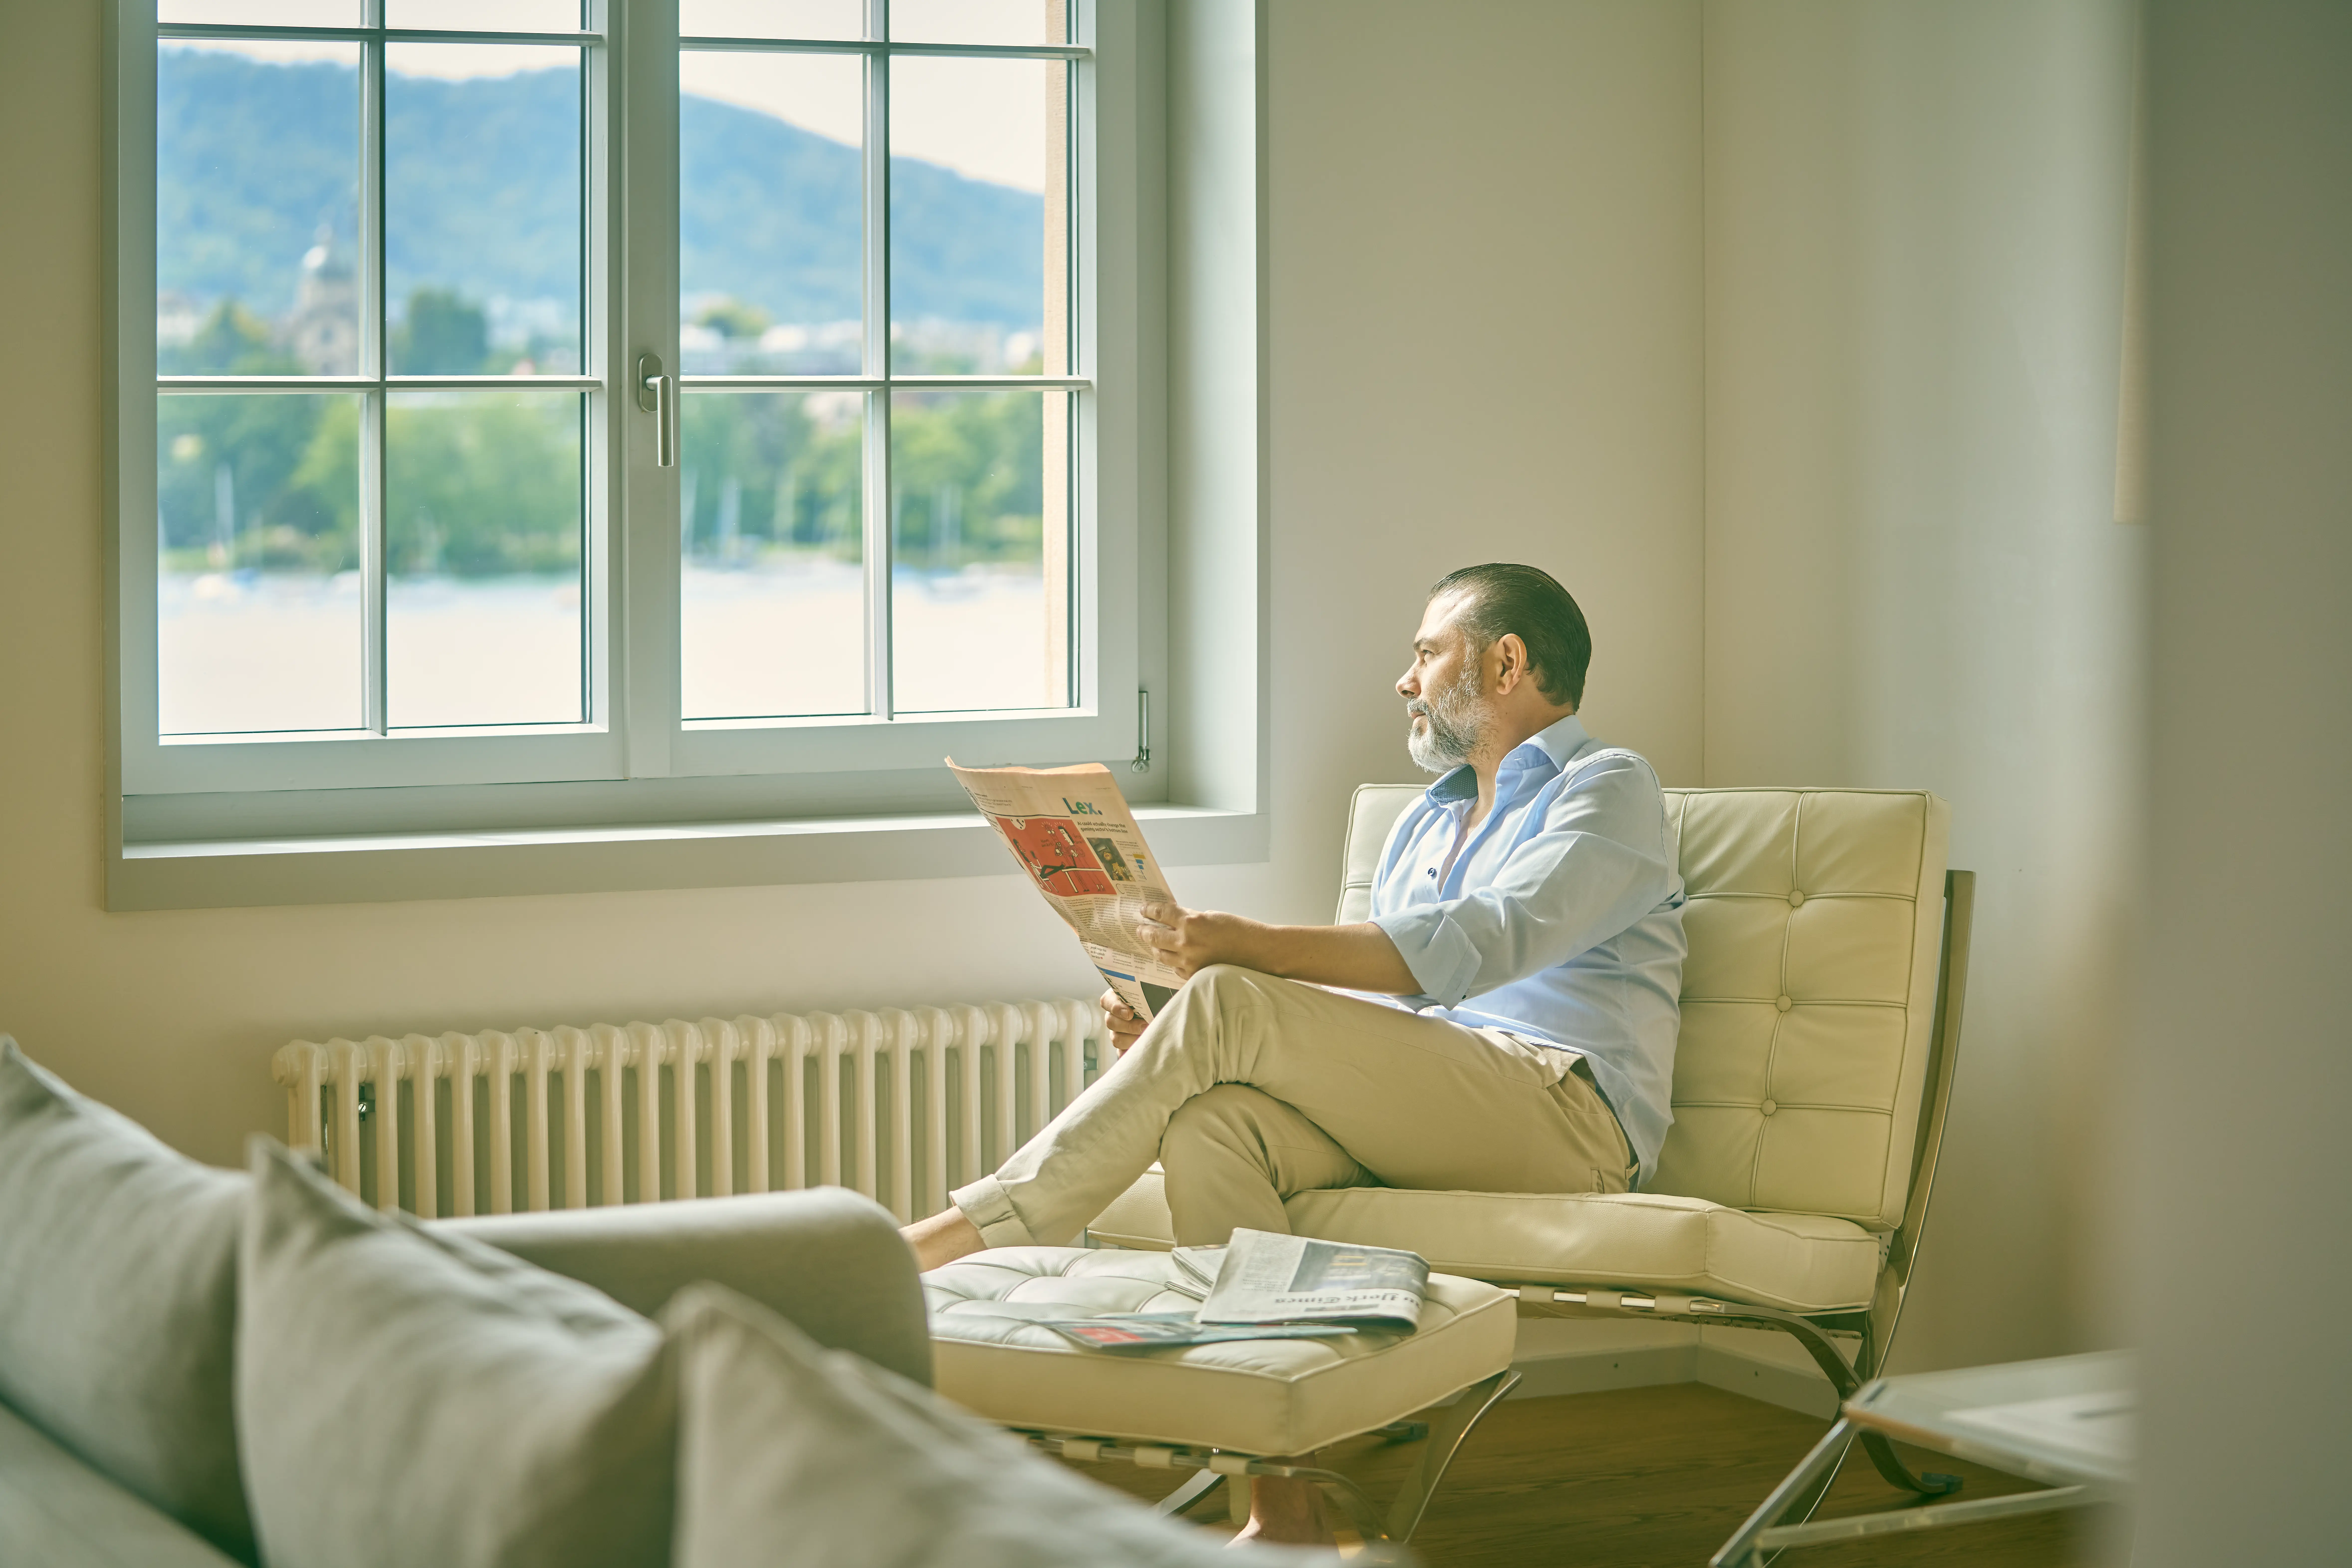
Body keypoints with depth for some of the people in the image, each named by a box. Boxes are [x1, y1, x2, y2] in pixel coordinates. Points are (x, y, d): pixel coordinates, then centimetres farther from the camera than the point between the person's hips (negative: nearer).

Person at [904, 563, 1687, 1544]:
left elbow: (1490, 942, -15)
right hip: (1414, 1115, 7)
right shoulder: (1423, 825, 30)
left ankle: (971, 1231, -17)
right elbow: (1359, 1014, 21)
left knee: (1229, 1006, -23)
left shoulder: (1610, 789, 4)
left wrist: (1258, 947, -24)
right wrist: (1173, 1047, 2)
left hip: (1567, 1111, -7)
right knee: (1209, 1121, -26)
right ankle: (1283, 1510, -31)